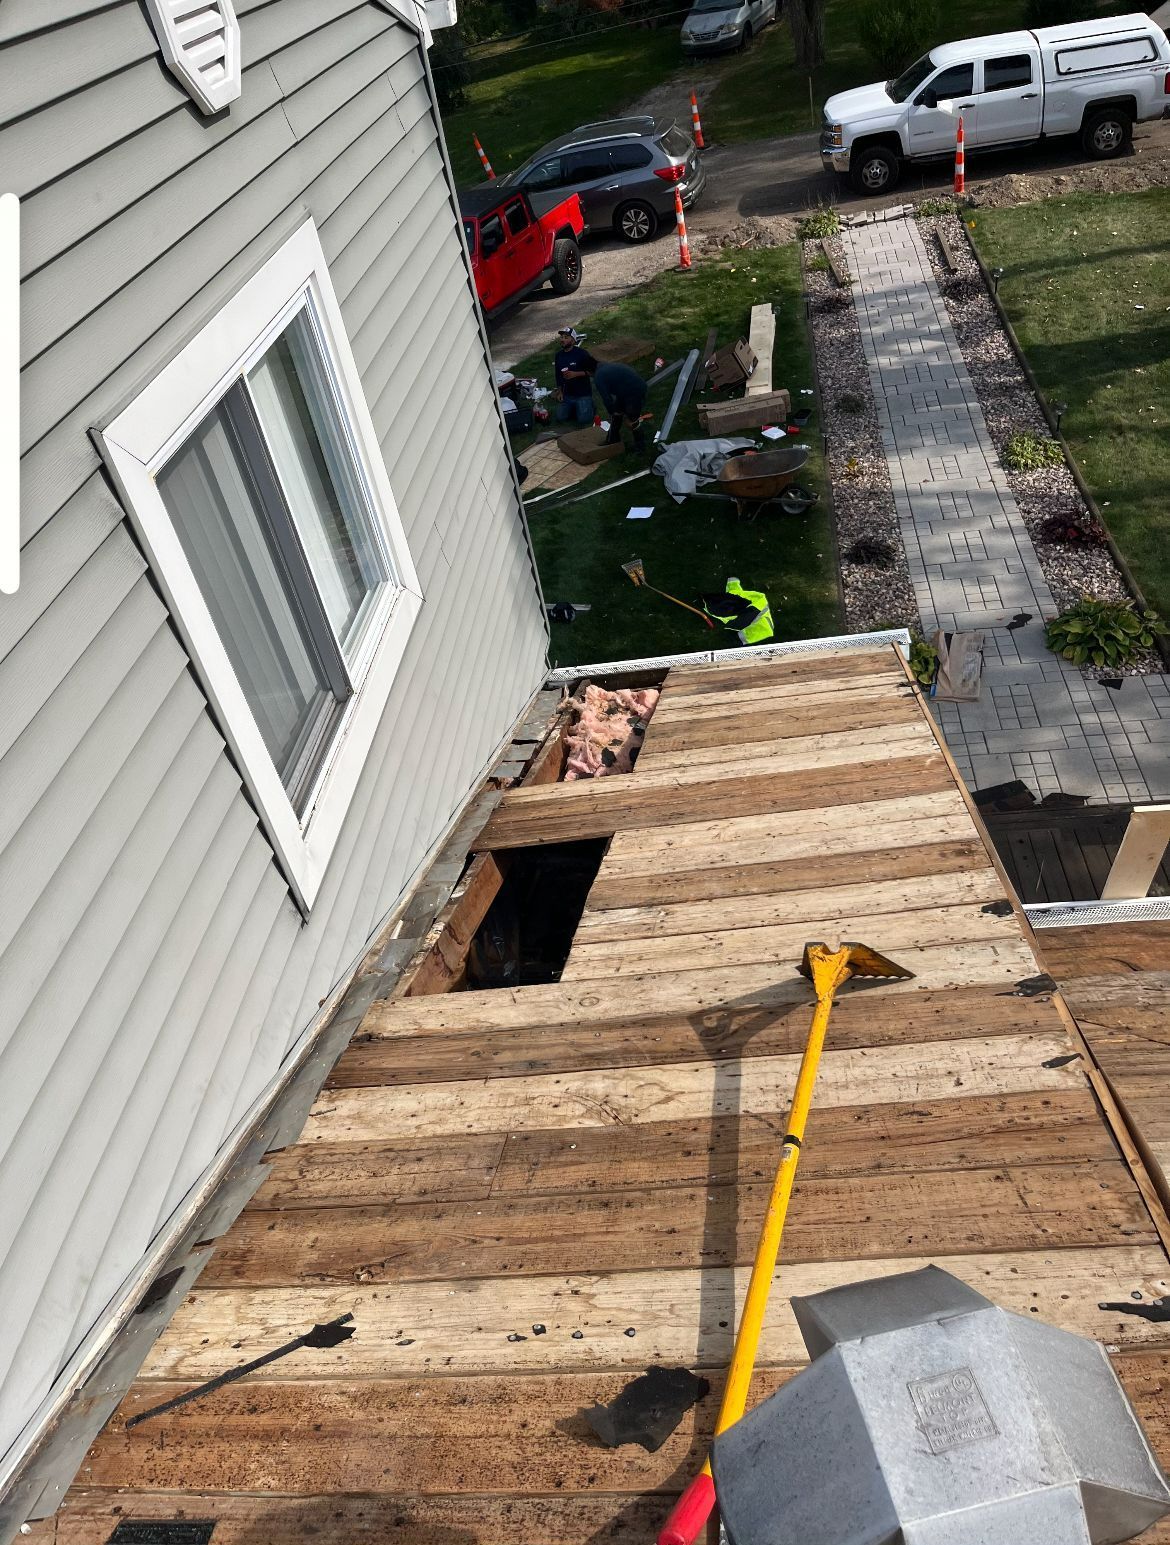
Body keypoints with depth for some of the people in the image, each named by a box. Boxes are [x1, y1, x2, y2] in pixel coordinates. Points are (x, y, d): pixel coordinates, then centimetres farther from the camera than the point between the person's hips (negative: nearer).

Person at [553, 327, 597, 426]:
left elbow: (593, 370, -11)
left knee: (583, 420, -14)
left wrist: (576, 374, -20)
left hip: (583, 393, -5)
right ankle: (574, 407, 26)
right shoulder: (559, 355, 3)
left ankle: (589, 404, 19)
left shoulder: (581, 353, -14)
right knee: (560, 418, -2)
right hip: (567, 394, 5)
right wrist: (559, 391, 7)